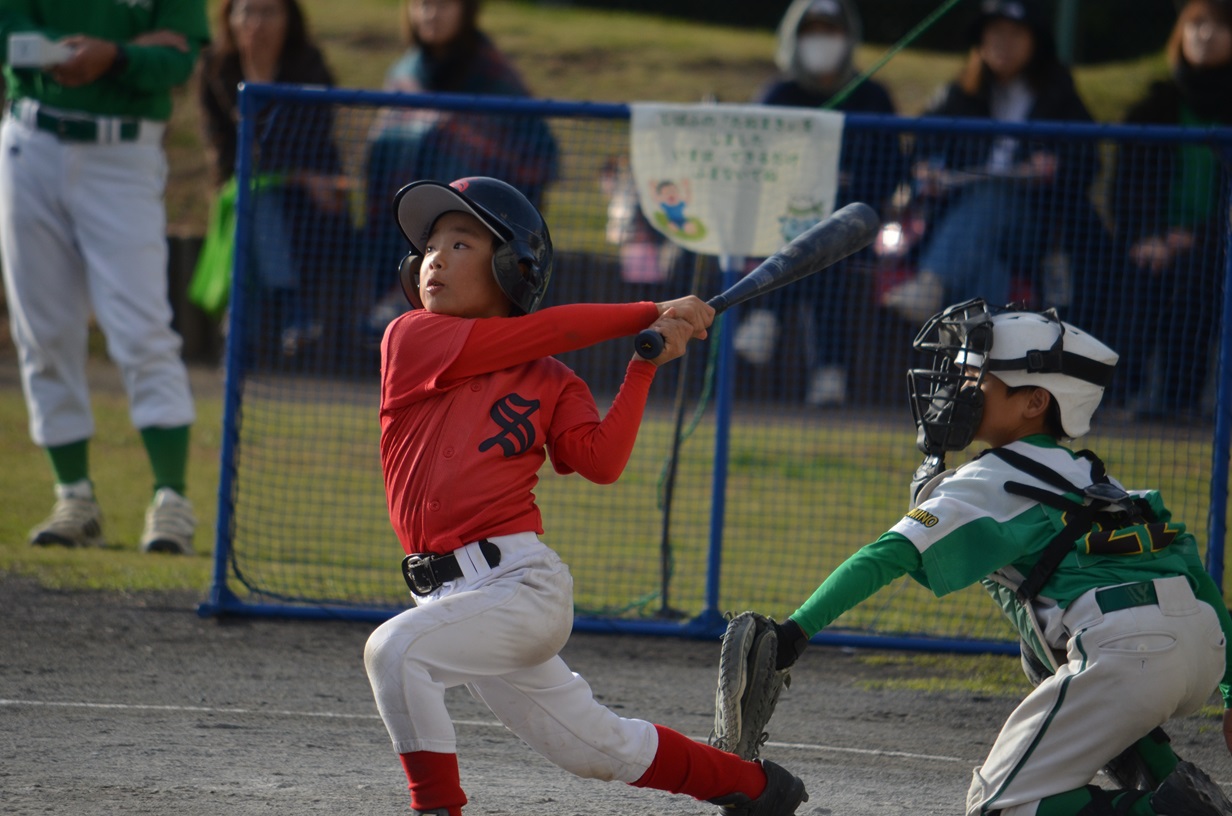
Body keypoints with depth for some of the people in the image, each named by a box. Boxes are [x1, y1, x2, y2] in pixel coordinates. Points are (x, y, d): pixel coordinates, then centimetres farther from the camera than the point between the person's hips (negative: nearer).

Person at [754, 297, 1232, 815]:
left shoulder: (987, 484, 6)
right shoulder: (1088, 475, 28)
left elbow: (888, 557, -5)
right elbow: (1188, 564, 26)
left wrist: (797, 629, -9)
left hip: (1128, 652, -8)